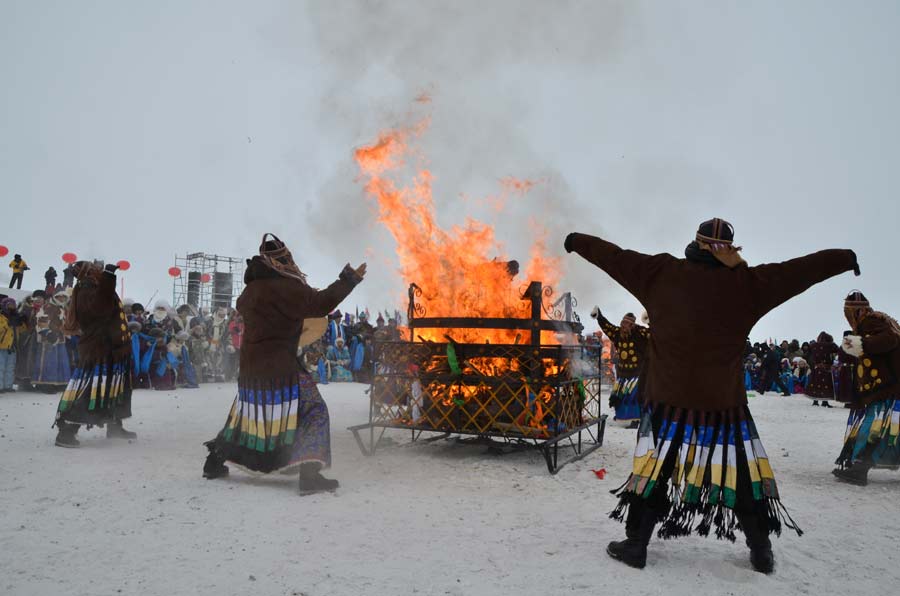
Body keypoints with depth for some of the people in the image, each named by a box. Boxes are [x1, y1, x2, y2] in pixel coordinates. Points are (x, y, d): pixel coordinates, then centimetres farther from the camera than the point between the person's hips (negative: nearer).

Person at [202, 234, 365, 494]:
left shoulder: (251, 289, 11)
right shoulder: (286, 288, -15)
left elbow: (241, 306, 32)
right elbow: (321, 302, -20)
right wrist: (349, 279, -12)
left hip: (250, 365, 9)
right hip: (280, 368, -8)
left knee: (246, 412, 25)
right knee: (312, 410, -5)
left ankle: (214, 462, 35)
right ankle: (309, 474, -14)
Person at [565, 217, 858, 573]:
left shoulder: (660, 273, -4)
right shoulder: (746, 284, -3)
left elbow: (616, 256, 4)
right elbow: (800, 270, 6)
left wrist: (577, 241, 17)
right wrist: (846, 259, 22)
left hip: (669, 399, 0)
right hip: (723, 403, 1)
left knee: (653, 470, 7)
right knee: (743, 473, 16)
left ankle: (636, 545, 12)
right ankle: (761, 551, 26)